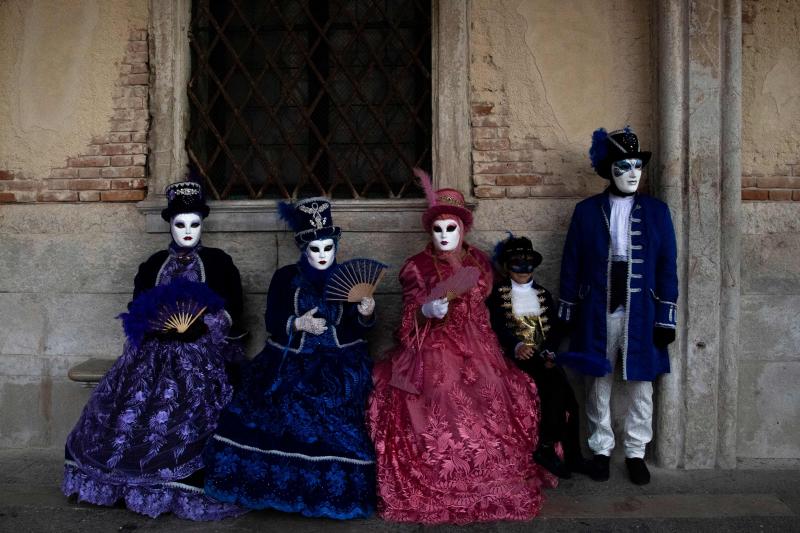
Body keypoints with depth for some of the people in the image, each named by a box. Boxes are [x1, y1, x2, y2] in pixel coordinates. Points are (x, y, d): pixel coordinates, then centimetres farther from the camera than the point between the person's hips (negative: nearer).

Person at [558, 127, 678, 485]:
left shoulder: (657, 211, 5)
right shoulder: (586, 211, 3)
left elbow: (667, 267, 4)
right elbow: (572, 265, 4)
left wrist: (666, 319, -2)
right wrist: (567, 315, 2)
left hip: (641, 314, 1)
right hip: (597, 313, 0)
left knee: (640, 386, 7)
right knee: (599, 385, 8)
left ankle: (636, 453, 23)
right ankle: (601, 450, 23)